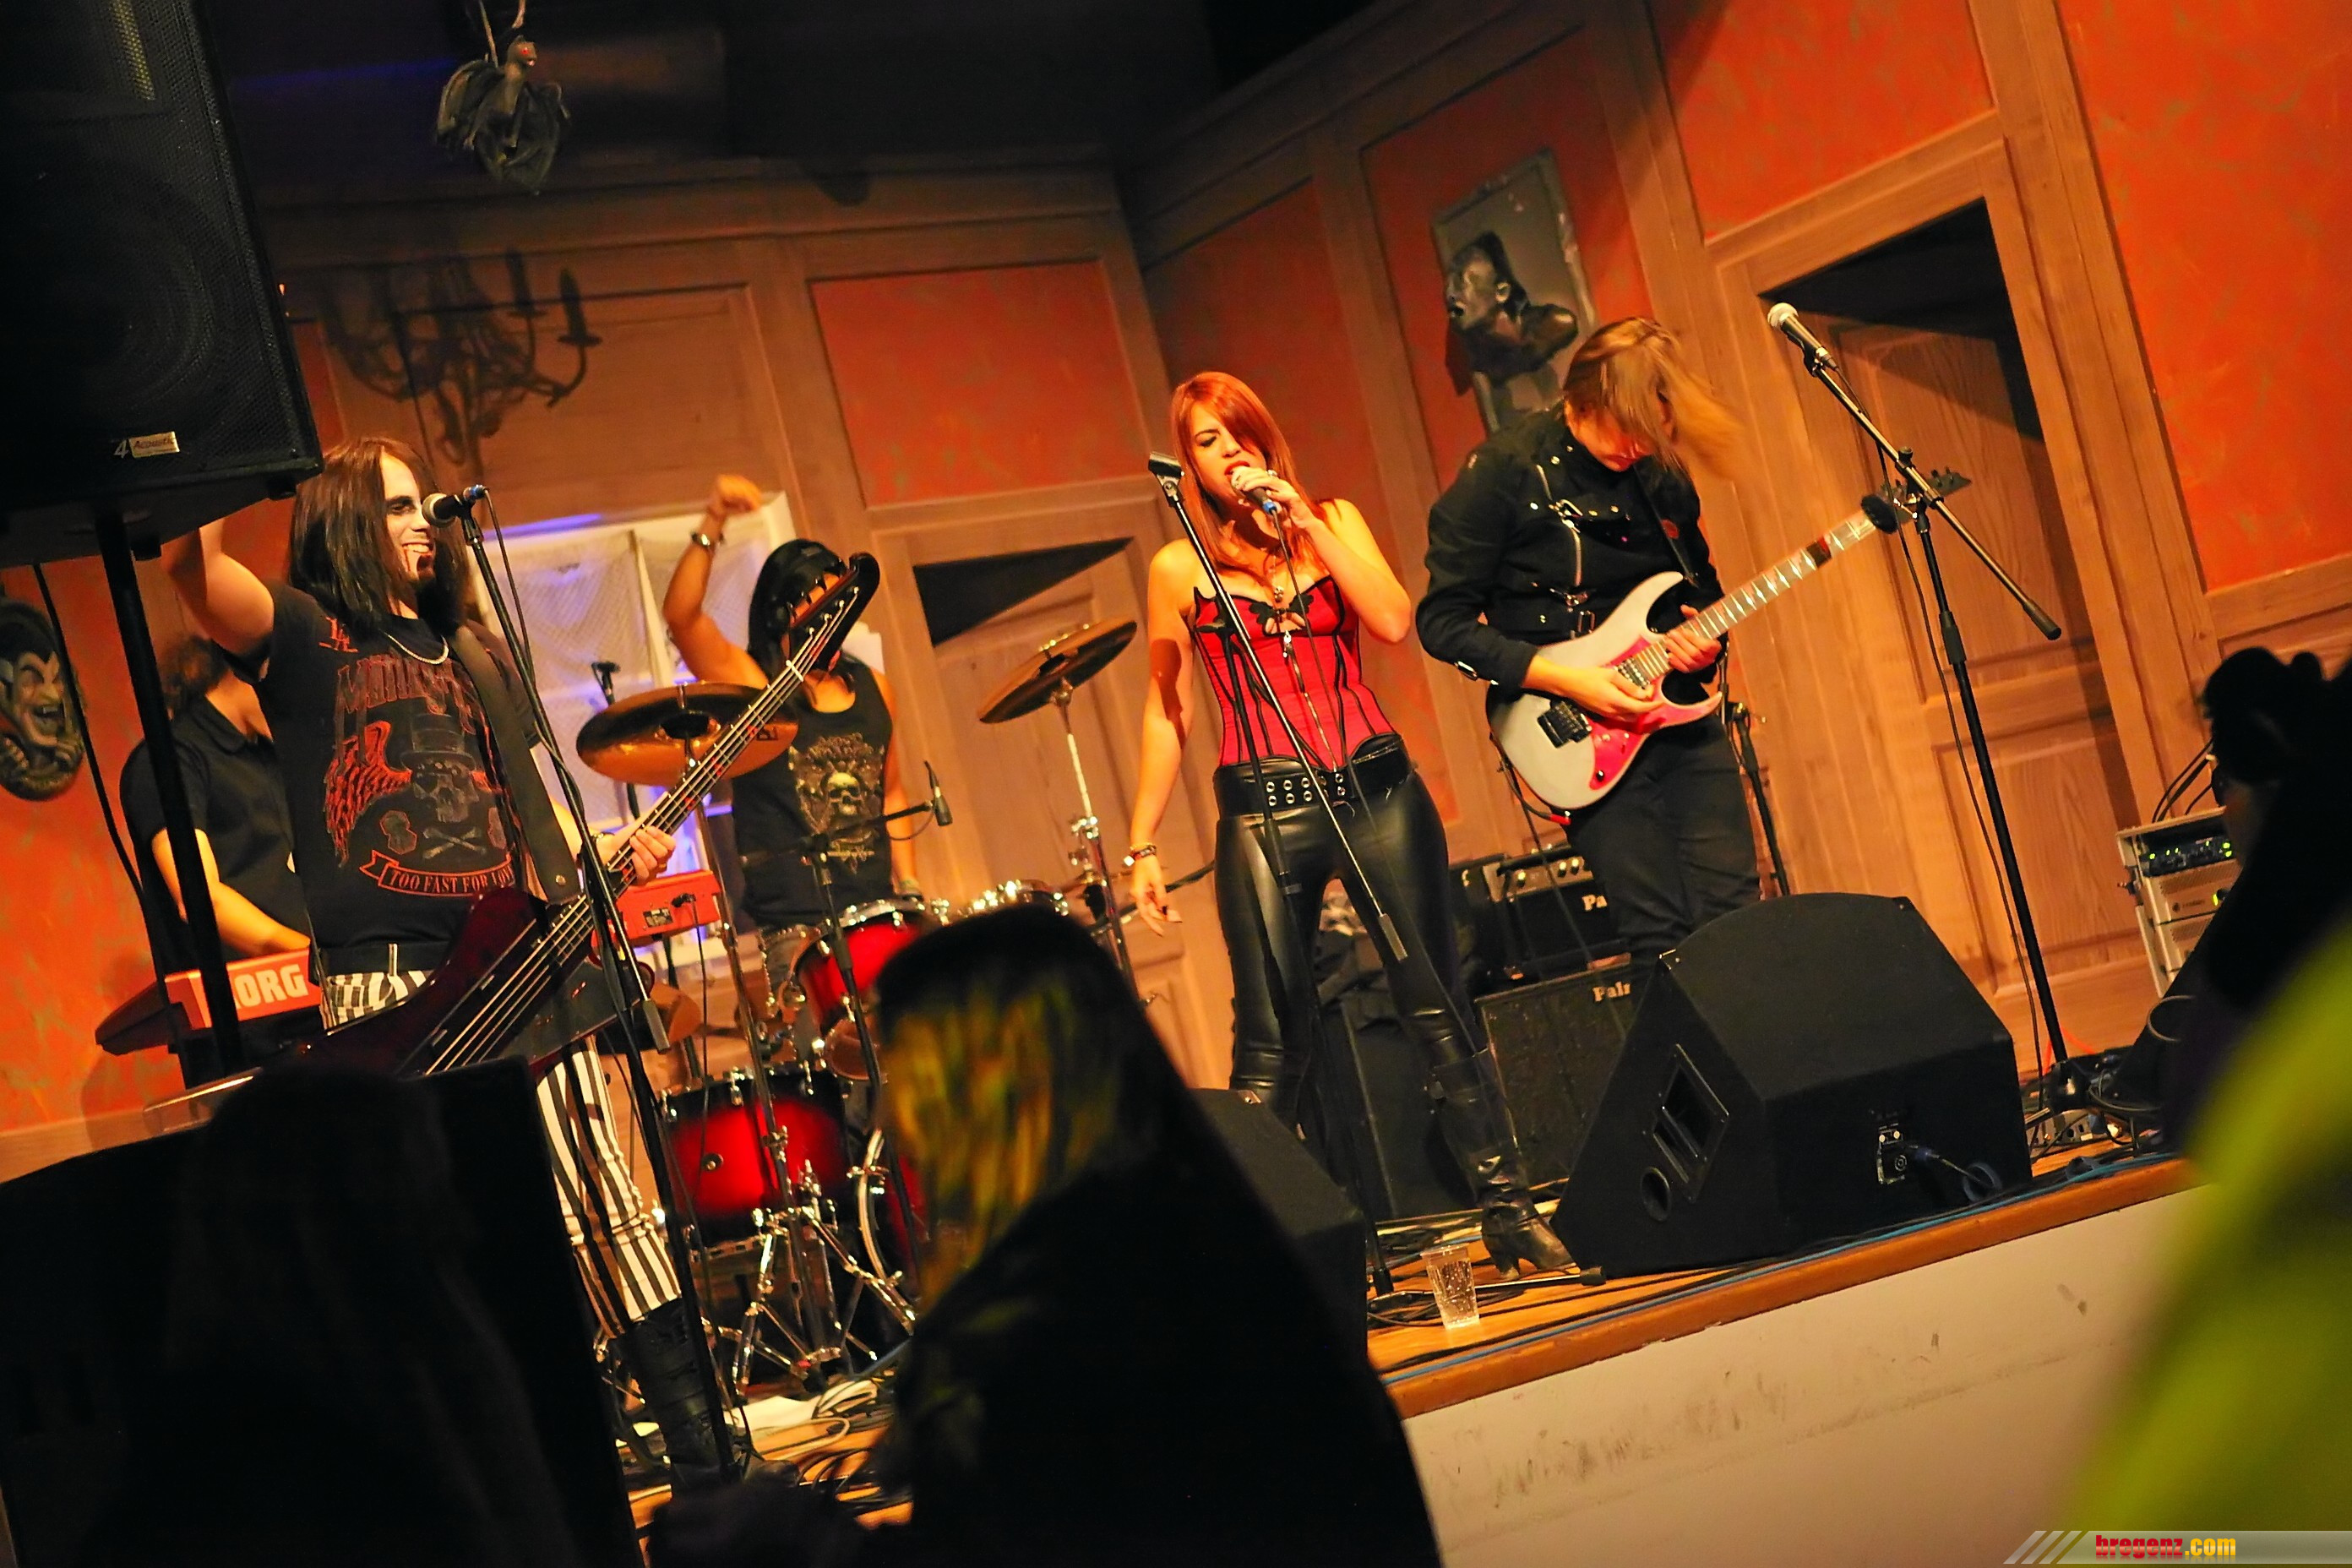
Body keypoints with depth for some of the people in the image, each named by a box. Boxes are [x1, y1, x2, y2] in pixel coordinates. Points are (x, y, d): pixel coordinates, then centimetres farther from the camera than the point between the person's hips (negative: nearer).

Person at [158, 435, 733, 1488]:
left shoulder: (471, 651, 24)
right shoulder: (304, 634, 5)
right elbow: (193, 566, -17)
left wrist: (609, 851, 11)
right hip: (387, 980, -5)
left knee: (600, 1201, 4)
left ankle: (702, 1454, 9)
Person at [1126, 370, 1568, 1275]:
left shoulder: (1334, 522, 9)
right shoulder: (1180, 570, 5)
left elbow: (1395, 623, -8)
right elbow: (1166, 716, 8)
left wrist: (1306, 519, -10)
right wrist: (1143, 846, 5)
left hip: (1377, 790, 2)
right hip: (1264, 816, -2)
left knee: (1439, 1012, 4)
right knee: (1271, 1047, -3)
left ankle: (1508, 1213, 13)